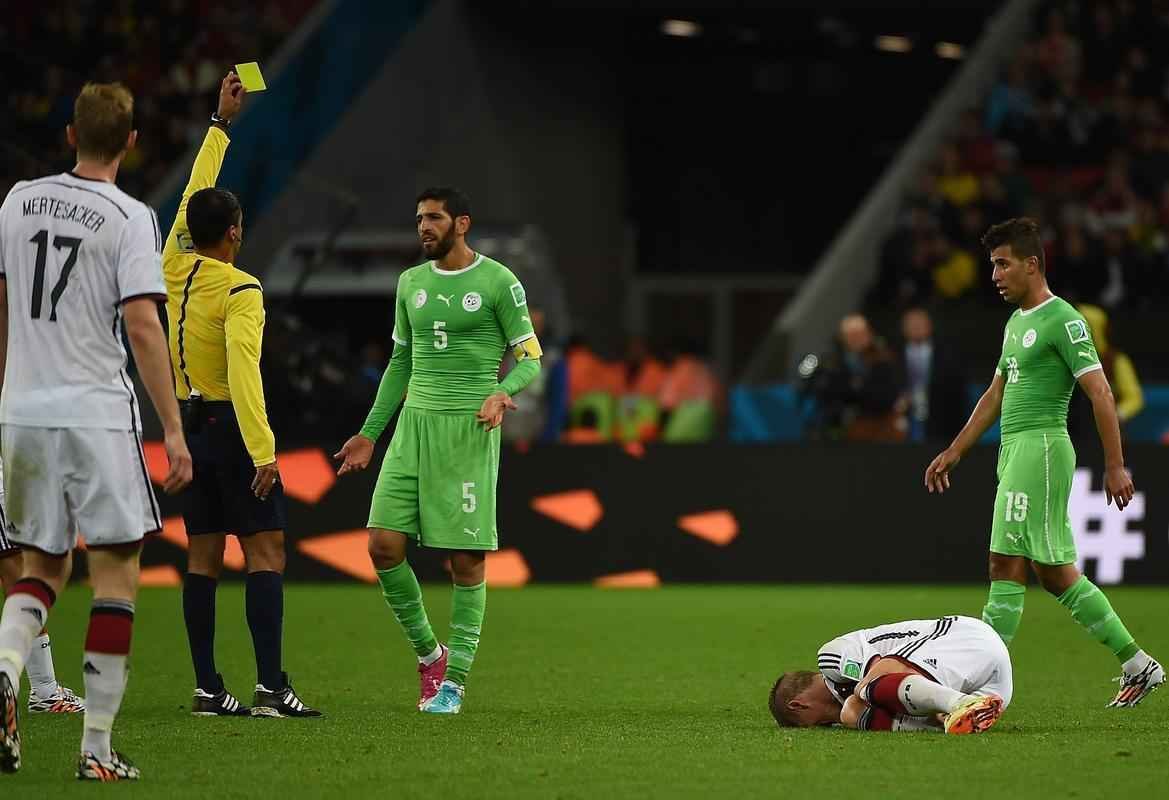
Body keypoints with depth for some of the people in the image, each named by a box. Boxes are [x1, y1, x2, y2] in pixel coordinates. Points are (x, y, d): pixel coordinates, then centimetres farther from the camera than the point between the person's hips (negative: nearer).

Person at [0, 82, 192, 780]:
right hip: (97, 412, -5)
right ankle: (98, 747, 0)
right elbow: (142, 325, -15)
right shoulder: (130, 218, -8)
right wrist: (174, 429, -12)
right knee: (117, 569, 4)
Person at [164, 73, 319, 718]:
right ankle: (270, 686, -16)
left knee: (204, 555, 6)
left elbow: (194, 194, 20)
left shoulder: (176, 268, 5)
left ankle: (207, 688, 3)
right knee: (265, 550, -8)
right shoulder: (240, 291, -15)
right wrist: (263, 451, -26)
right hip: (230, 425, -7)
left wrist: (220, 124, 26)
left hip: (189, 422, 7)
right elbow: (243, 373, -24)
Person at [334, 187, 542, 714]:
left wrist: (502, 391, -23)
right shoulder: (411, 283, 15)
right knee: (383, 544, -6)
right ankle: (429, 654, 11)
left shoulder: (499, 283, -2)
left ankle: (456, 678, 3)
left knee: (467, 559, -4)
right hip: (414, 423, 5)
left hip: (471, 430, -5)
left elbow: (530, 357, -1)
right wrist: (368, 435, 21)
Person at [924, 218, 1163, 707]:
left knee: (1006, 565, -11)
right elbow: (995, 395, 28)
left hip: (1040, 446, -10)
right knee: (1056, 574, 8)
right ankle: (1137, 665, 14)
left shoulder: (1063, 321, -9)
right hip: (1015, 451, 10)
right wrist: (955, 451, 26)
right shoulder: (1017, 322, 19)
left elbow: (1100, 394, -13)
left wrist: (1115, 466, -17)